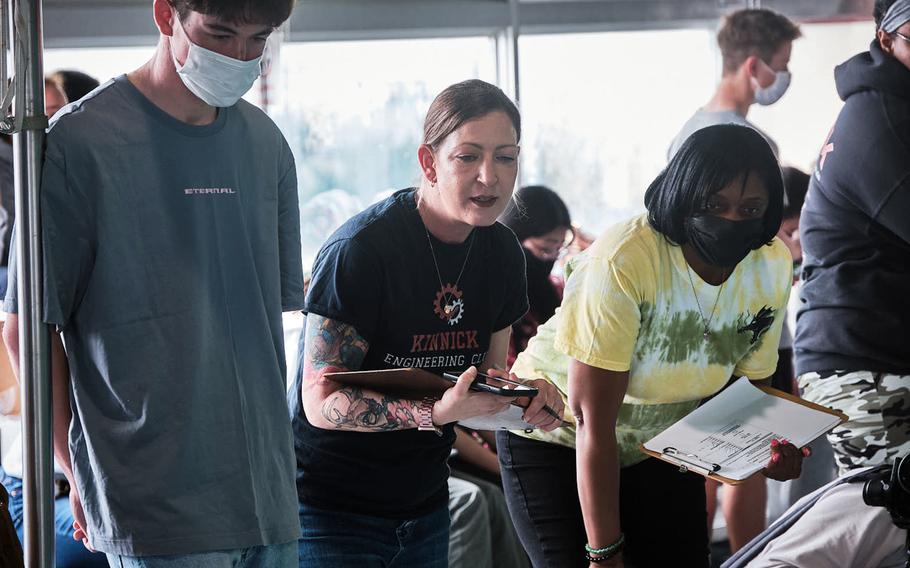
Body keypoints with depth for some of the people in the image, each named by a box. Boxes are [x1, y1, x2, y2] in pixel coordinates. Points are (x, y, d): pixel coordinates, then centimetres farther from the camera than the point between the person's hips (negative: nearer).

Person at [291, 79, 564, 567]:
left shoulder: (502, 253, 2)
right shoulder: (359, 250, -21)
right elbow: (322, 402, -22)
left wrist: (525, 397, -11)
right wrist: (435, 413, -35)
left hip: (426, 505, 7)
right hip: (332, 506, -7)